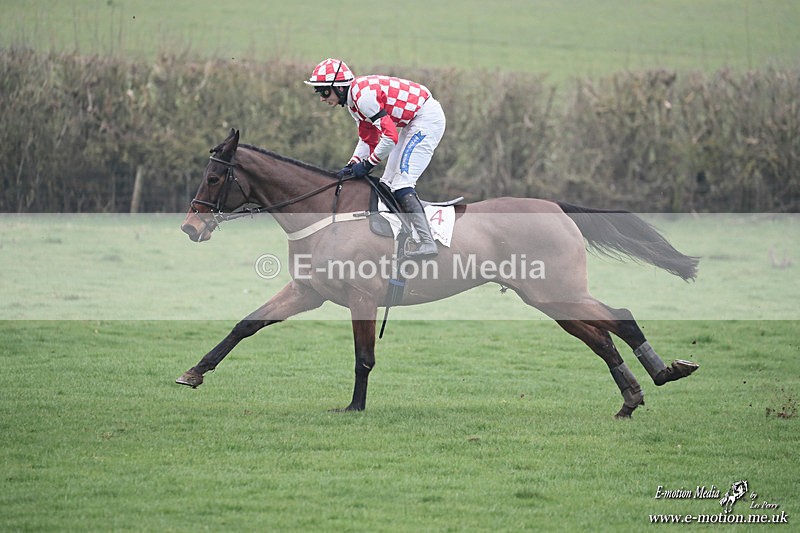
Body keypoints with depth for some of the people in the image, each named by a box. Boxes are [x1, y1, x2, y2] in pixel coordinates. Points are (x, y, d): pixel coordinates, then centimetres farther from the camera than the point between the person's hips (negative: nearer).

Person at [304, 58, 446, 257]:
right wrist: (352, 166, 3)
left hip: (427, 117, -11)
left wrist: (367, 164, -16)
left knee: (402, 183, -16)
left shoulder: (363, 96, -24)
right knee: (388, 182, 11)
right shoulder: (353, 100, 8)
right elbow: (367, 139, 16)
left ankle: (427, 243, -22)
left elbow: (390, 136, -26)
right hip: (412, 122, 11)